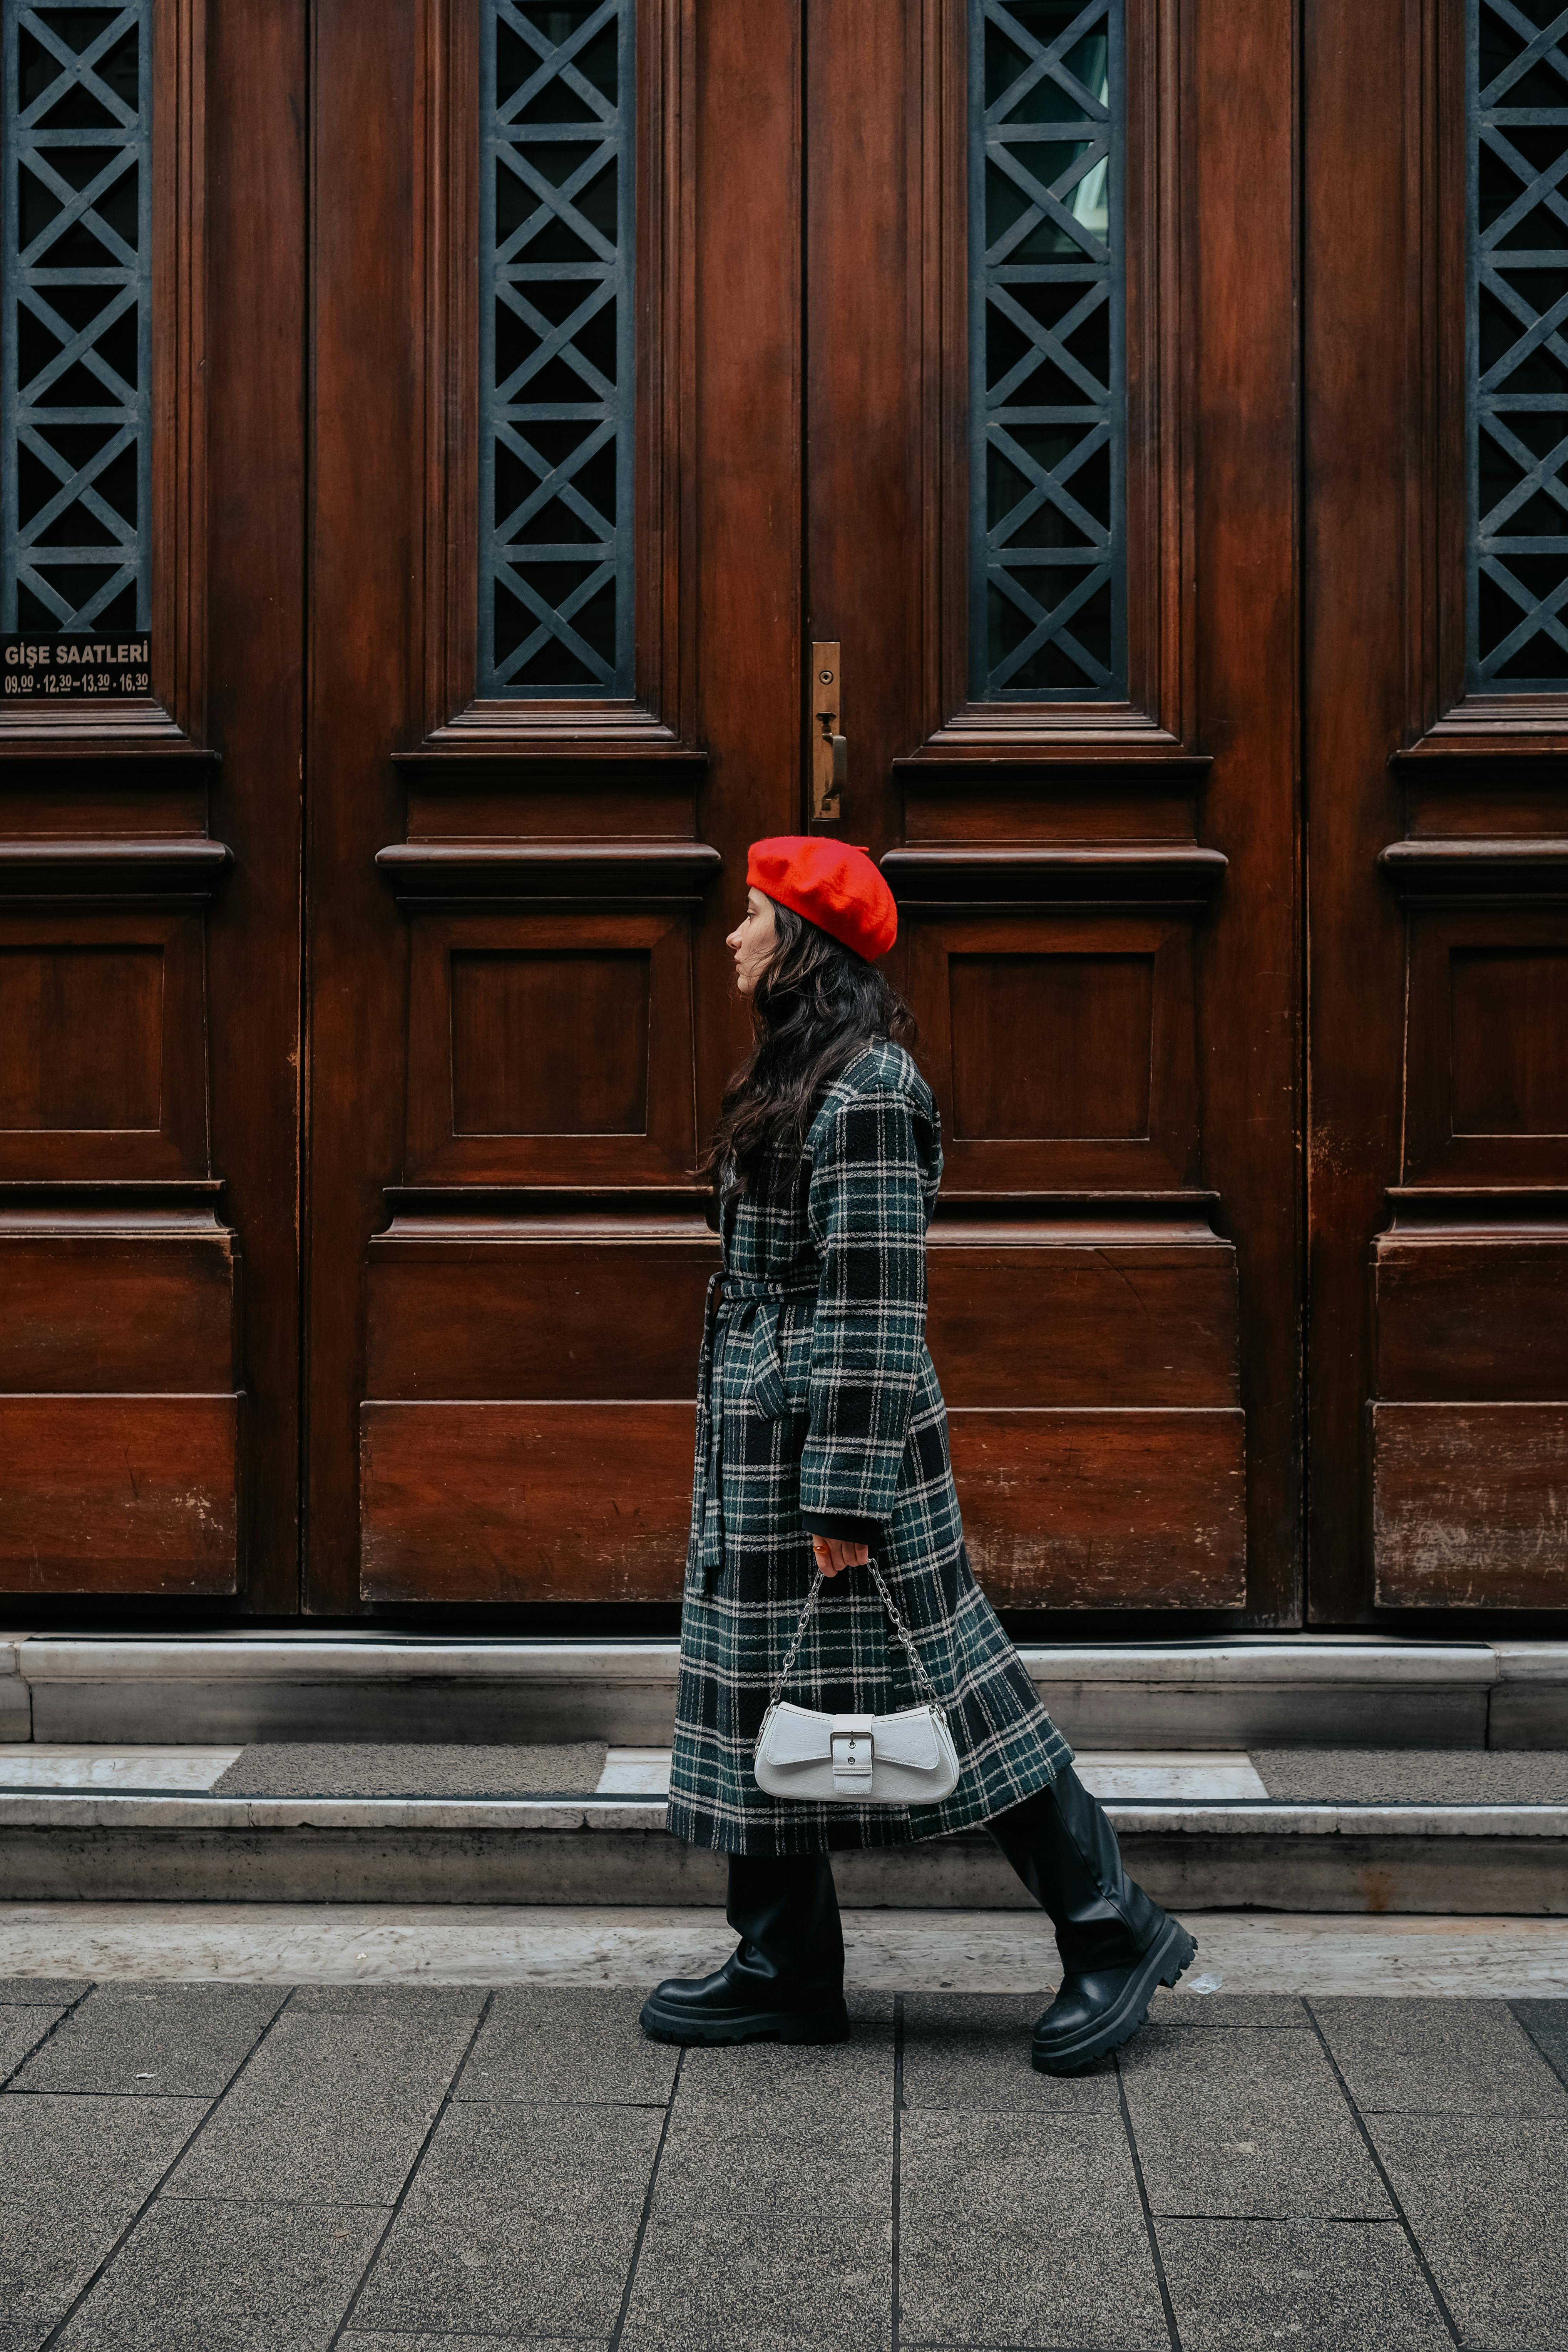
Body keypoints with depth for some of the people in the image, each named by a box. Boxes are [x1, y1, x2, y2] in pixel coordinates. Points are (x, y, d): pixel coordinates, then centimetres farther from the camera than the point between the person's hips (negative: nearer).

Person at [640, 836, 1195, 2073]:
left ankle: (1114, 1932, 11)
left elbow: (874, 1304, -21)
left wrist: (845, 1498, -22)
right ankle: (784, 1971, 22)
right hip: (763, 1428, 10)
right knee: (764, 1685, 12)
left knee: (926, 1677, -2)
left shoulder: (868, 1088, -17)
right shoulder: (793, 1072, 13)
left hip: (836, 1423, -10)